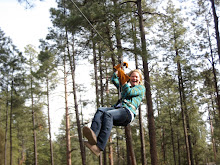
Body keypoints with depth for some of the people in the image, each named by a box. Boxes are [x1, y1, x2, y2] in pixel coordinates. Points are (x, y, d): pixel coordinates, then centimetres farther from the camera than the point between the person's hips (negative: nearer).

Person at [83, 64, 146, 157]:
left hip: (128, 112, -6)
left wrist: (123, 81, 5)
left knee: (108, 114, -36)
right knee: (100, 111, -28)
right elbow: (114, 79, 40)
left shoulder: (141, 88, 21)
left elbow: (129, 92, 3)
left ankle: (99, 147, -50)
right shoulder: (125, 88, 39)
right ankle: (93, 136, -55)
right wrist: (119, 68, 40)